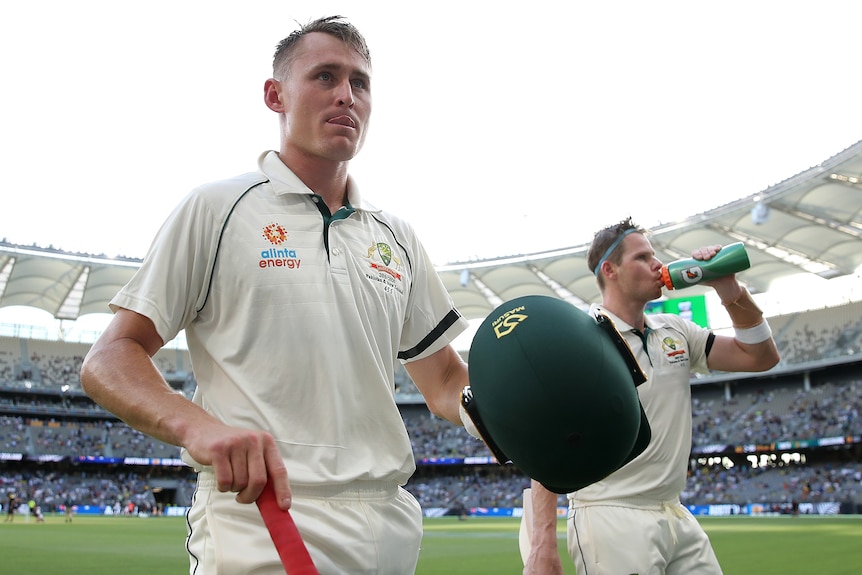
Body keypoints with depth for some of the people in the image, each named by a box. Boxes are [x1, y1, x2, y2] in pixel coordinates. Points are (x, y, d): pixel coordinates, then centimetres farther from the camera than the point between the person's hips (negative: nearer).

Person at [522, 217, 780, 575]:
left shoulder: (676, 332, 10)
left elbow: (760, 357, 13)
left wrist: (734, 295, -2)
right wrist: (542, 546, -20)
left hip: (677, 516, 6)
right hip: (612, 521, -6)